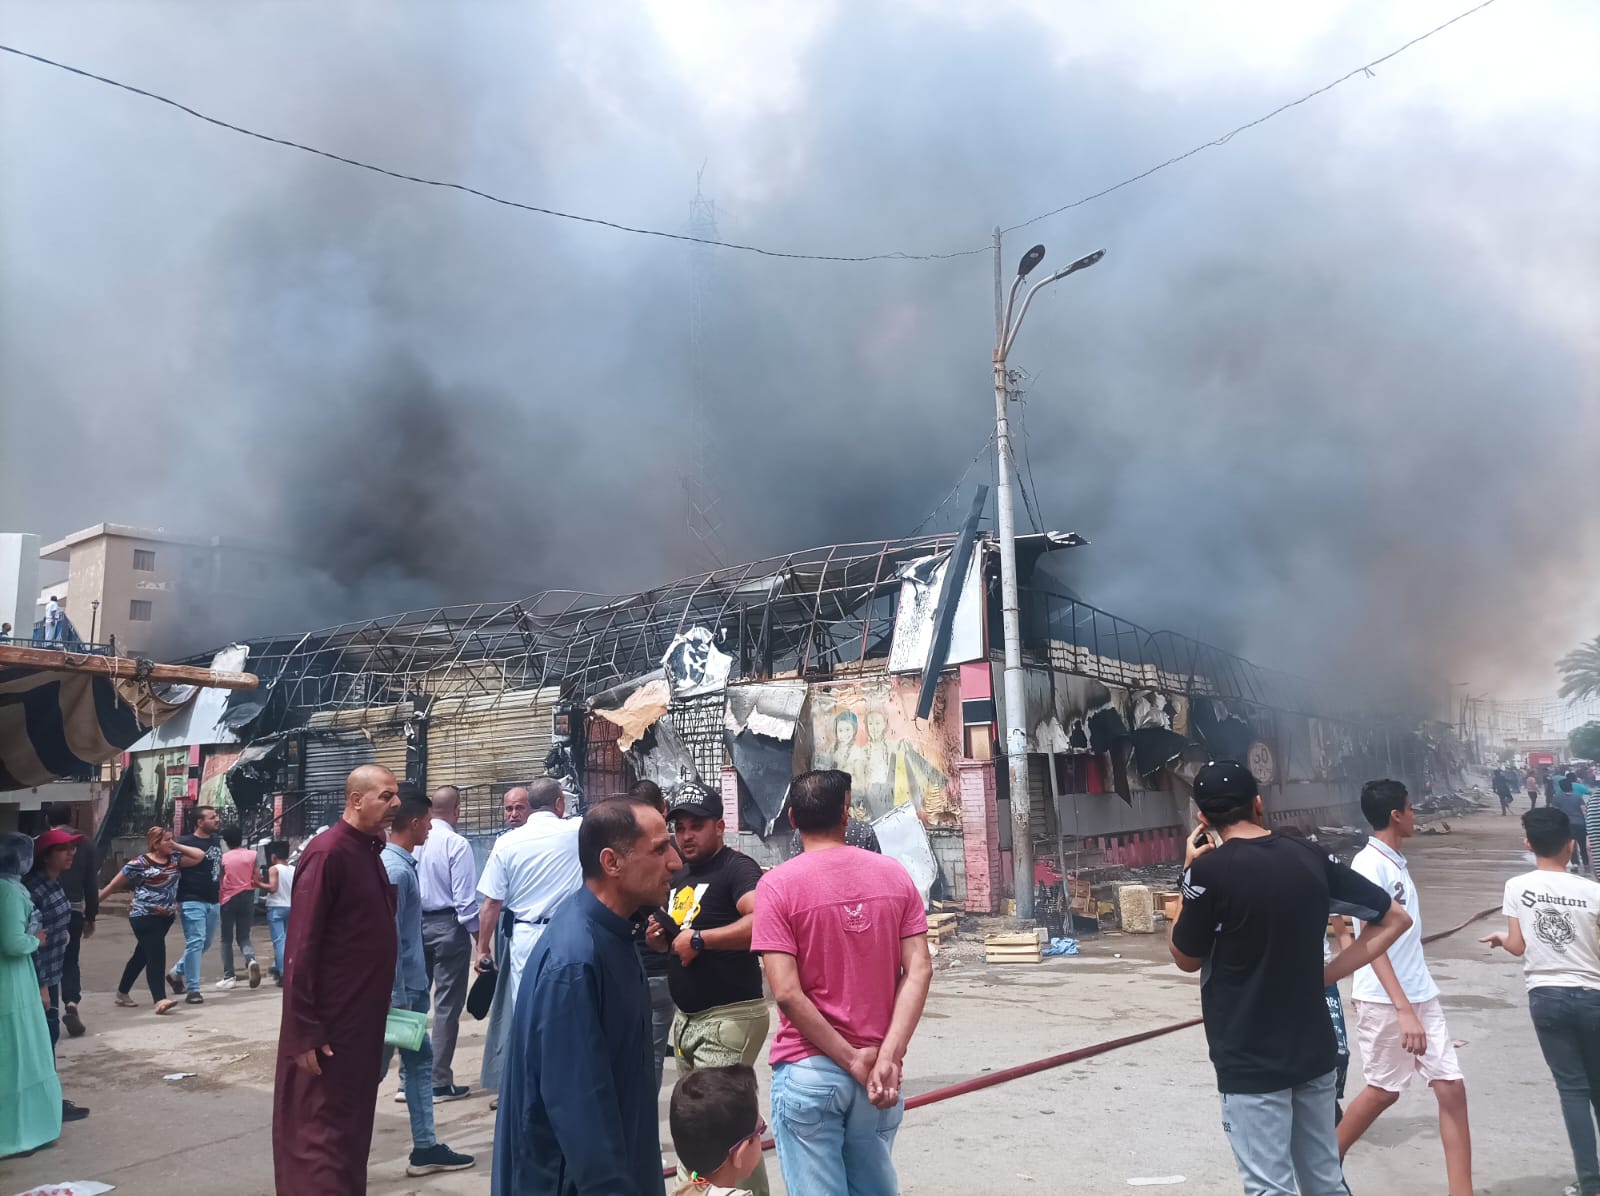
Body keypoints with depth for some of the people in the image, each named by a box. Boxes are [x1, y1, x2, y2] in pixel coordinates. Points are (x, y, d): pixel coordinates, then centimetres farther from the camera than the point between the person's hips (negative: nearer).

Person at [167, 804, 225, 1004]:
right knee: (195, 942, -11)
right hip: (193, 902, -7)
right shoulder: (185, 843, -9)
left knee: (206, 943, 15)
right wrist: (175, 900, -19)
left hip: (213, 902, 7)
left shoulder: (216, 840, 11)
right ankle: (192, 990, -5)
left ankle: (176, 973, 35)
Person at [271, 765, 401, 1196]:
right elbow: (301, 948, -20)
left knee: (351, 1127, 17)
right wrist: (304, 1031, -21)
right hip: (329, 1025, -8)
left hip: (362, 1020, 8)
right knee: (318, 1132, 1)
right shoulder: (327, 853, -17)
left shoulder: (369, 852, 9)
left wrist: (380, 1009, 16)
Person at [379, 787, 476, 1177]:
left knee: (420, 1061, 13)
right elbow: (389, 938, -23)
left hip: (410, 985, 10)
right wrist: (396, 997, -21)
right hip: (398, 988, -10)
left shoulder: (399, 863, 9)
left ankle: (425, 1147, 20)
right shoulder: (396, 870, -22)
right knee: (372, 1069, 2)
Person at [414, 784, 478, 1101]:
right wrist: (479, 939, -6)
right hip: (447, 926, -5)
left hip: (415, 925, 5)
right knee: (447, 1005, 4)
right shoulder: (457, 844, -15)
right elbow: (465, 899, -15)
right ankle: (440, 1082, 8)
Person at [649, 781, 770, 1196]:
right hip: (686, 1019, 9)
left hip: (729, 1019, -9)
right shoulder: (679, 877, 14)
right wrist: (658, 936, 2)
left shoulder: (737, 868, -15)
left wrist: (699, 938, -28)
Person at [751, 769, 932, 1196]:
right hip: (877, 1066, 4)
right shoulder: (893, 874, 0)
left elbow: (787, 992, -16)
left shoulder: (778, 884, -10)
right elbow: (919, 971, -6)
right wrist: (888, 1055, -11)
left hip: (809, 1070, -4)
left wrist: (853, 1060, -10)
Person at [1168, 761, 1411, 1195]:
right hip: (1315, 1050, 6)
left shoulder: (1210, 870, -16)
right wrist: (1325, 975, 5)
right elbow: (1395, 919, 7)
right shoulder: (1311, 857, -1)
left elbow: (1186, 958, -2)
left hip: (1251, 1062, -6)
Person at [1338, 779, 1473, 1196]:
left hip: (1420, 994, 7)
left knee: (1451, 1087, 2)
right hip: (1384, 1000, -7)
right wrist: (1403, 1009, -29)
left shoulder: (1397, 862, 10)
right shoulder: (1370, 864, -17)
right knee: (1384, 1090, 6)